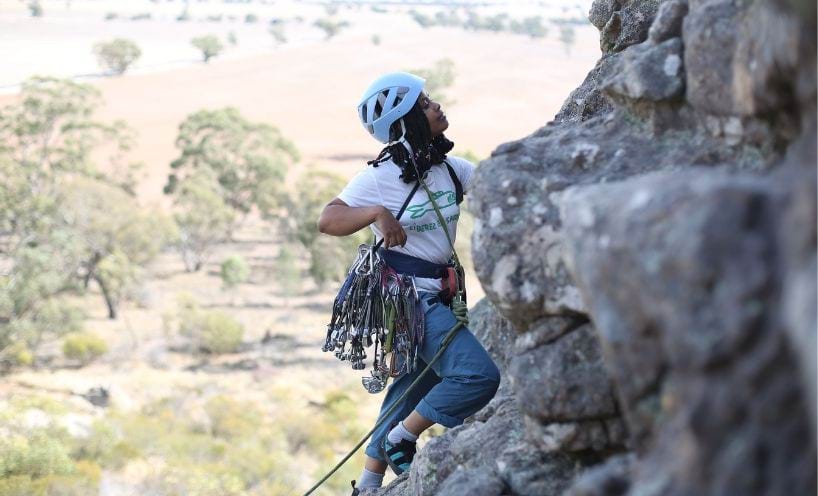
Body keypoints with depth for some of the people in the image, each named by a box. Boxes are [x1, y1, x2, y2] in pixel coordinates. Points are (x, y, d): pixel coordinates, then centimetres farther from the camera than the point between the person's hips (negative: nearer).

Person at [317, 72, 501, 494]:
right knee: (479, 375, -18)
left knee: (414, 390, 16)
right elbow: (327, 220, -18)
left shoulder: (450, 169, 4)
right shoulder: (380, 178, -14)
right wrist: (377, 214, -32)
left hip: (436, 292, 8)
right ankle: (401, 439, -1)